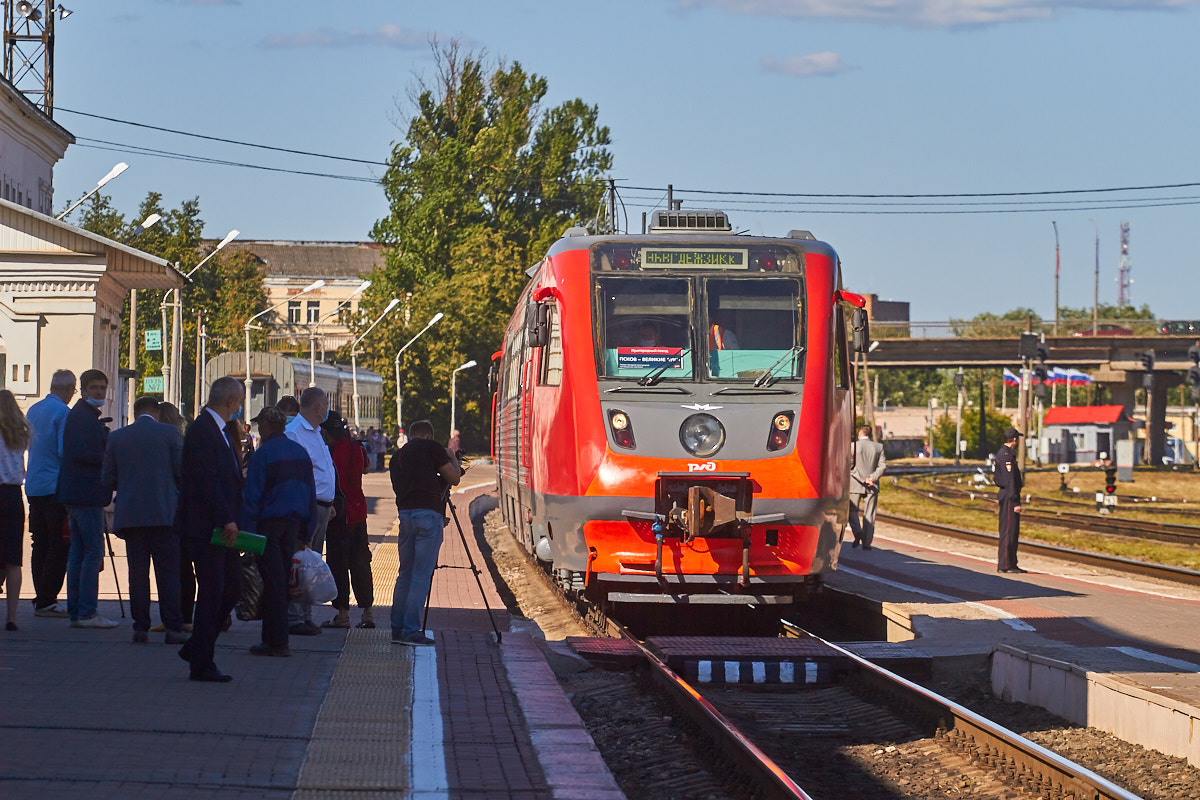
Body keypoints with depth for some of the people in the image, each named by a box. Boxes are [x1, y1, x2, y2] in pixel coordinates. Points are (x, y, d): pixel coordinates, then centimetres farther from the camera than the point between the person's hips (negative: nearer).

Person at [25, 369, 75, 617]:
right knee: (59, 545, -5)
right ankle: (47, 601, -9)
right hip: (56, 486, -8)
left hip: (33, 486, 8)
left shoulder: (33, 410, 13)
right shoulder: (63, 412, -12)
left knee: (40, 544, 11)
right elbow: (65, 452, -17)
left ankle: (41, 599, 13)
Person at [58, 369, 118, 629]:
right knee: (94, 552, -9)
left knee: (78, 551, 11)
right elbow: (81, 453, -22)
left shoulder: (82, 415, 20)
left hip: (75, 495, 11)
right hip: (86, 494, -11)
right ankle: (87, 612, -9)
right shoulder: (83, 417, -13)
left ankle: (75, 611, 14)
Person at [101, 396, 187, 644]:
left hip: (130, 515, 2)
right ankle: (173, 628, -3)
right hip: (164, 514, -2)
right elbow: (183, 472, -3)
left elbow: (107, 479, 7)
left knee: (138, 572, 6)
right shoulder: (168, 433, -1)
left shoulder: (117, 437, 7)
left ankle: (140, 628, 4)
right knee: (168, 572, 0)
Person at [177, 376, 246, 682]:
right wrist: (226, 519, -23)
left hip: (223, 527, 10)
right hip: (206, 526, -10)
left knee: (232, 588, 12)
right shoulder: (201, 430, -15)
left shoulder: (223, 430, 17)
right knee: (211, 591, -6)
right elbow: (207, 480, -21)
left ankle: (196, 649, 23)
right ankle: (201, 664, 1)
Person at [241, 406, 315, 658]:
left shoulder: (263, 454, -10)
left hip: (269, 523, -6)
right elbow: (310, 492, 14)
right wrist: (307, 529, 18)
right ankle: (275, 637, 15)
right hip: (293, 522, 6)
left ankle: (277, 641, -5)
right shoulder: (300, 452, 10)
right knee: (282, 578, 12)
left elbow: (252, 496, -13)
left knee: (273, 582, -4)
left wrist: (247, 529, -12)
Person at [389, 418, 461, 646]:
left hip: (404, 514, 6)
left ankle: (397, 629, 12)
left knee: (405, 574, 13)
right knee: (422, 576, -4)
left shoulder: (397, 457, 20)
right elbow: (454, 479, 6)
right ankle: (411, 630, -8)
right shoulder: (432, 448, 3)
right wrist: (453, 460, 26)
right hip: (428, 514, -6)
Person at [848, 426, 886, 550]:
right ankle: (866, 543, 4)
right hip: (872, 486, 2)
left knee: (852, 510, 11)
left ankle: (857, 531, -13)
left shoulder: (854, 446, -6)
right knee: (869, 514, 6)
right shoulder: (879, 447, 3)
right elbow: (883, 465, -3)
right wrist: (872, 478, -10)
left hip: (855, 484, -2)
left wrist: (862, 479, -10)